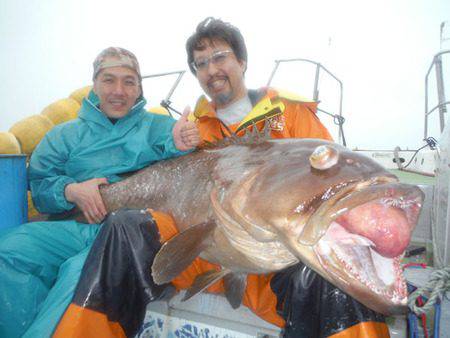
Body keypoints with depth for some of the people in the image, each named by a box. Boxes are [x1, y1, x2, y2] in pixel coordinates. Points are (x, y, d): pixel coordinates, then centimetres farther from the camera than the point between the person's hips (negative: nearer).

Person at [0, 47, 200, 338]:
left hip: (132, 226, -2)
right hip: (73, 226, 3)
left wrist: (178, 146, -25)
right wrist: (71, 191, -8)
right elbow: (38, 182, 14)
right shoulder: (64, 135, 23)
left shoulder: (160, 126, 18)